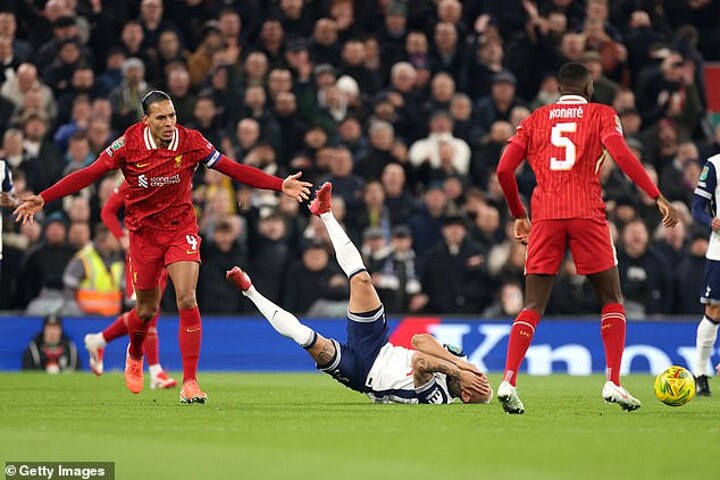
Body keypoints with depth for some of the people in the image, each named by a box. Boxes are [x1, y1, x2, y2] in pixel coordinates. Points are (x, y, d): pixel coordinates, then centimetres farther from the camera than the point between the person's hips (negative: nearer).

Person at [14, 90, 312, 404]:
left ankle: (190, 383, -12)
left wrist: (280, 185, -12)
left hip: (182, 228, 0)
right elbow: (89, 174, -10)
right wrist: (43, 199, -16)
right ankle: (134, 355, 45)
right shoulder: (128, 144, -14)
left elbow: (232, 169, -7)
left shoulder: (191, 141, -12)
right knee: (147, 309, 9)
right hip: (144, 231, 0)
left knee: (186, 299, -18)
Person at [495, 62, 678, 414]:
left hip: (545, 217, 2)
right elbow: (620, 153, -9)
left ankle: (508, 382, -14)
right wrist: (657, 197, -10)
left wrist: (518, 215, 22)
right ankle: (613, 383, -2)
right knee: (612, 301, 10)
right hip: (587, 214, -2)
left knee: (532, 308, 3)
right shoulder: (602, 115, 10)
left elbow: (504, 170, 9)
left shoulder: (535, 119, 17)